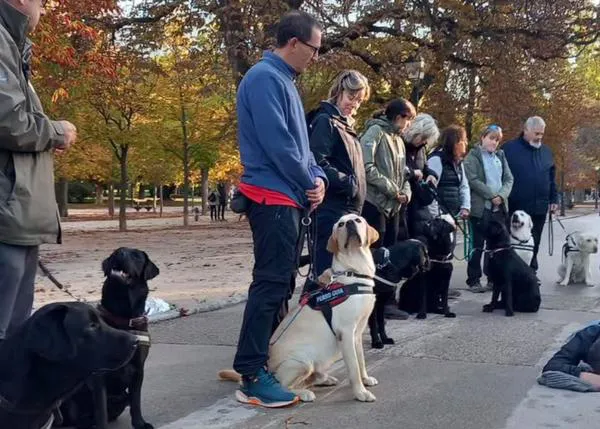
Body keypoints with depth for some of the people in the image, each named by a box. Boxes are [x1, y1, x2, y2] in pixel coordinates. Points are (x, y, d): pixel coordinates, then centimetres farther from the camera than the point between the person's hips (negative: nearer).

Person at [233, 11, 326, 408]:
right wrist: (309, 184, -10)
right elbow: (277, 143, -21)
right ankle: (253, 377, -8)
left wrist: (317, 177, 3)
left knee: (282, 282, 14)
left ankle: (269, 356, 24)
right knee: (270, 283, -11)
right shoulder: (265, 78, -14)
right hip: (273, 197, -10)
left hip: (289, 197, 10)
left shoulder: (285, 81, 17)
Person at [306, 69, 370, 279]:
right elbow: (318, 163, -20)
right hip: (332, 209, -10)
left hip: (349, 208, 10)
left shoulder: (345, 124, 21)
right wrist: (347, 183, -18)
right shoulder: (325, 120, -7)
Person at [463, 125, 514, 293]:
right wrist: (492, 195, -14)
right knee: (478, 245, -2)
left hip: (500, 207, 5)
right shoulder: (472, 157, 0)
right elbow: (473, 180, -11)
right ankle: (473, 280, 4)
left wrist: (502, 195, -8)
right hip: (481, 207, -5)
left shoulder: (501, 156, 16)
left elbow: (509, 179, 10)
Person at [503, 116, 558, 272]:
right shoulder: (509, 148, -4)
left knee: (534, 243, 10)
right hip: (516, 207, -4)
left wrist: (554, 199, 11)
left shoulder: (546, 151, 12)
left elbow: (552, 178, 17)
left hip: (539, 208, 4)